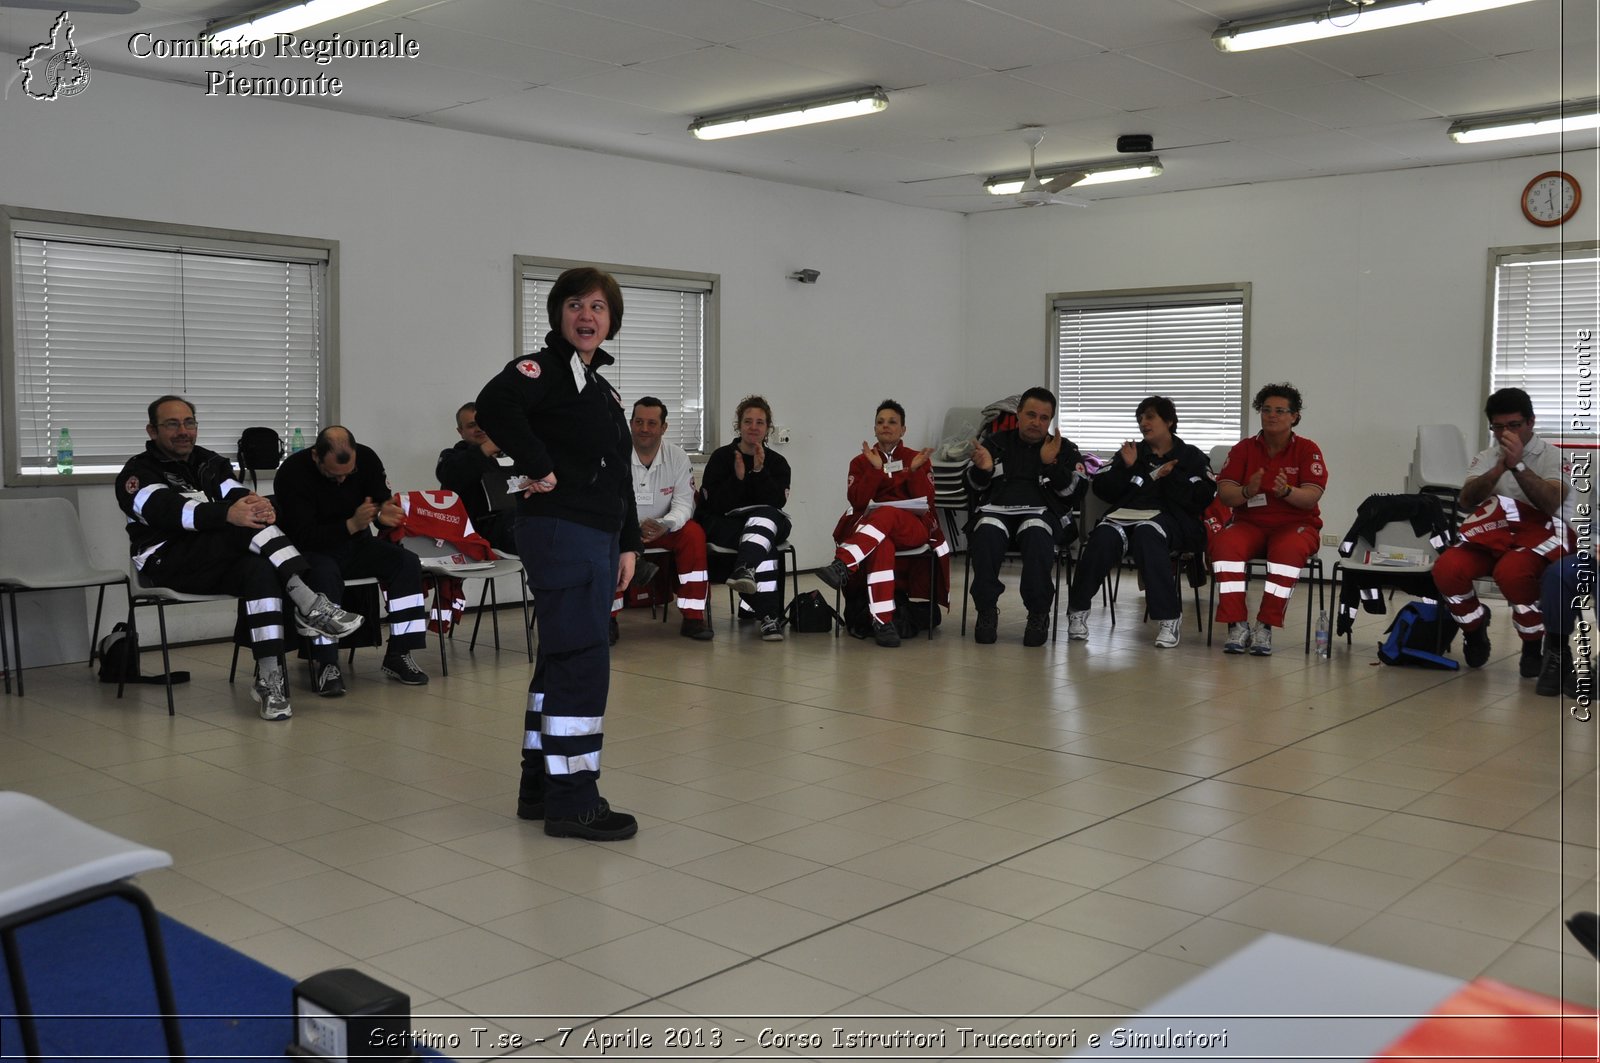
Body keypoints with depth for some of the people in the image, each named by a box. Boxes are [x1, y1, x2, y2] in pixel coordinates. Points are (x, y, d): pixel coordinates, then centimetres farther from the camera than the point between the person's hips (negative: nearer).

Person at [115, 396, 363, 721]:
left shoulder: (210, 463, 20)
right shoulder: (137, 473, 2)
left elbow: (237, 494, 0)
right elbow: (168, 510, -20)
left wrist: (258, 505, -28)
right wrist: (228, 514, -38)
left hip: (218, 567, 4)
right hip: (168, 566, -4)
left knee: (260, 568, -33)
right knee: (247, 526, -30)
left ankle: (270, 679, -38)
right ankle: (309, 605, -35)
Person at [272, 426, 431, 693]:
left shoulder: (367, 459, -9)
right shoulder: (291, 473, -21)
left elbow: (384, 503, -2)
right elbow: (302, 536, -25)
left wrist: (385, 516, -28)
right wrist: (352, 525, -38)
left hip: (355, 545, 5)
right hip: (312, 550, -5)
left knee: (407, 562, -19)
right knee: (325, 574, -38)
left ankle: (398, 655, -14)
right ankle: (325, 663, -29)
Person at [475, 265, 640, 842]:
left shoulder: (602, 387, 19)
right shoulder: (545, 368, -8)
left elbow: (620, 477, 22)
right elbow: (494, 405, -31)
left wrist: (627, 544, 17)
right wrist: (540, 468, -23)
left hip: (597, 536, 10)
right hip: (559, 531, -9)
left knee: (561, 659, 14)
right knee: (583, 660, -9)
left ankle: (541, 785, 24)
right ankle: (572, 801, -1)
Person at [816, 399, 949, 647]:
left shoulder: (917, 459, 15)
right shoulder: (861, 461, 17)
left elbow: (926, 502, 2)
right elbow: (857, 501, -1)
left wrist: (915, 470, -12)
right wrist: (875, 469, -11)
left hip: (912, 528, 0)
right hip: (868, 525, 0)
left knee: (886, 515, -38)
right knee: (881, 545, -39)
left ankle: (842, 566, -51)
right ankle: (882, 621, -44)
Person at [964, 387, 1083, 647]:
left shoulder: (1064, 449, 17)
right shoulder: (995, 443, 20)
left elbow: (1074, 490, 4)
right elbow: (975, 486, 16)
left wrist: (1051, 464, -12)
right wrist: (983, 469, -8)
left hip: (1042, 512, -1)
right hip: (996, 509, 1)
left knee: (1036, 535, -37)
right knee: (986, 534, -35)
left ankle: (1039, 614, -24)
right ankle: (987, 609, -20)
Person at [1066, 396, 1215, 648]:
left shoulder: (1191, 457, 16)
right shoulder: (1129, 453, 25)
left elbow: (1202, 499, 1)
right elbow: (1102, 489, 14)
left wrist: (1170, 477, -6)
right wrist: (1127, 468, 1)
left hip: (1168, 517, -3)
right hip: (1126, 513, 3)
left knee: (1147, 535, -39)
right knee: (1104, 537, -33)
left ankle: (1169, 618, -38)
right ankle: (1077, 611, -24)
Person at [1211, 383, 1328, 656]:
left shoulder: (1307, 450, 3)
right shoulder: (1243, 448, 8)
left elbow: (1312, 497, -9)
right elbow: (1224, 493, -3)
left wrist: (1286, 491, -31)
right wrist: (1247, 492, -26)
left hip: (1295, 524, -2)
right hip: (1250, 524, 2)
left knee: (1289, 548, -37)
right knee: (1224, 542, -32)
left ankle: (1265, 627, -31)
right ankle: (1237, 625, -30)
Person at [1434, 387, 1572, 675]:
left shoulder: (1552, 456, 1)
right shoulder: (1486, 457, 13)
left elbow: (1550, 503, -18)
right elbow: (1466, 500, -5)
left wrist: (1518, 465, -26)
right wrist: (1500, 467, -21)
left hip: (1538, 538, -4)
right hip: (1492, 537, 4)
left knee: (1510, 572, -39)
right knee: (1446, 568, -27)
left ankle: (1534, 645, -10)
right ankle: (1475, 628, 4)